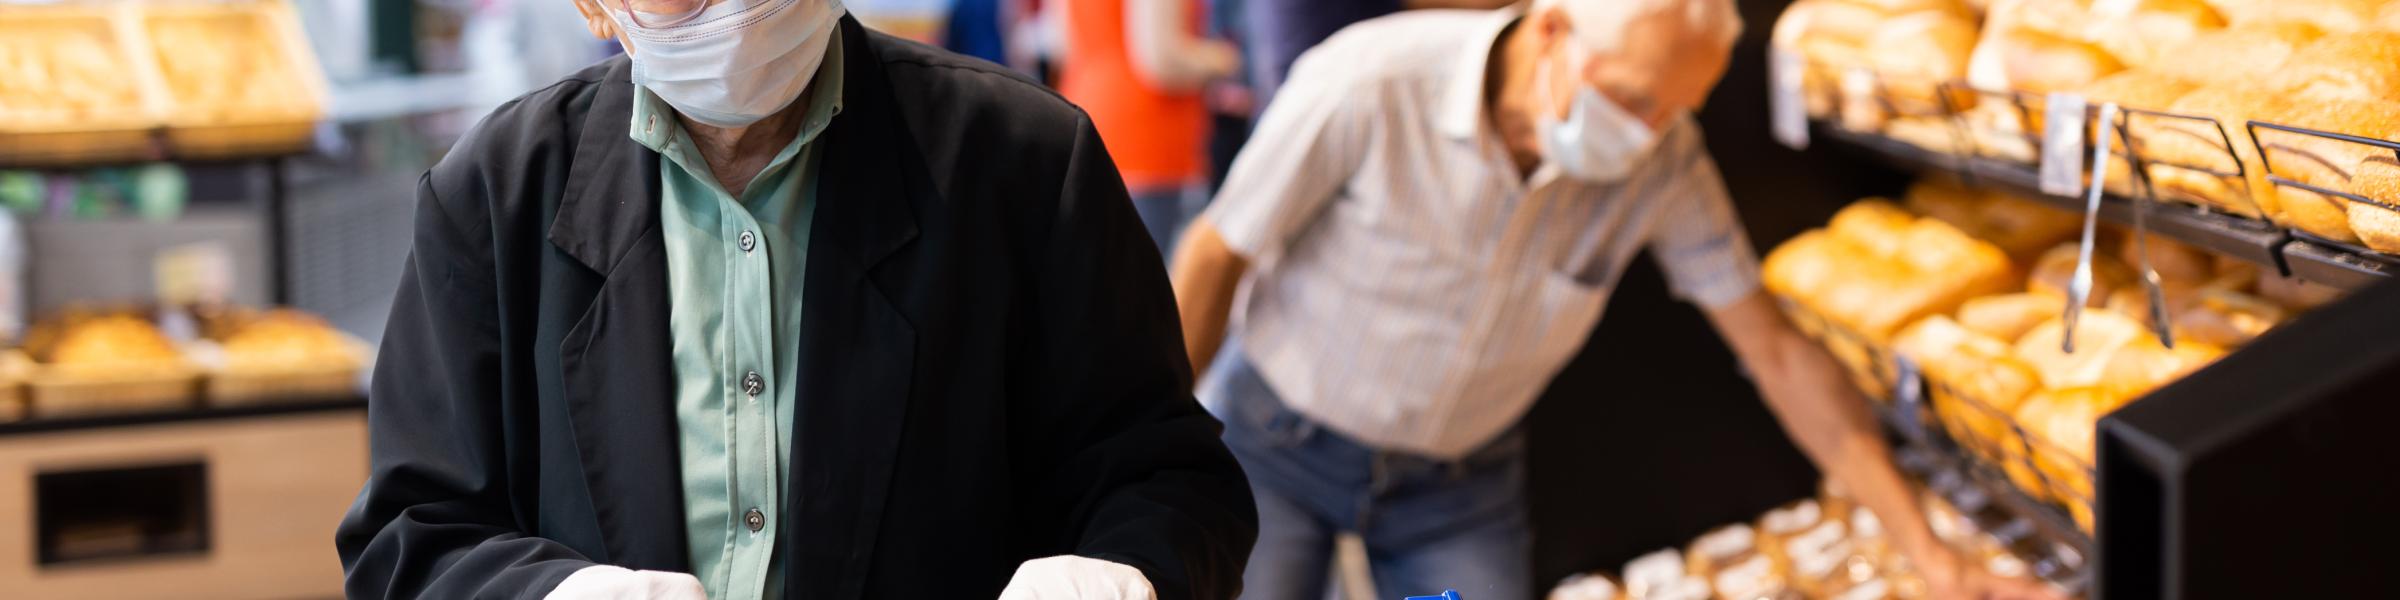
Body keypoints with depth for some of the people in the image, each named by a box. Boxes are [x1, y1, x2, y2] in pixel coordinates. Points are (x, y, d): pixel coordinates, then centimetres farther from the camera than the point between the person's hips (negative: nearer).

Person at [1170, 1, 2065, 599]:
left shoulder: (1664, 160, -20)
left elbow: (1778, 352, -10)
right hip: (1276, 437, -3)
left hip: (1460, 474, 3)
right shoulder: (1371, 85, -29)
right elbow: (1215, 255, -15)